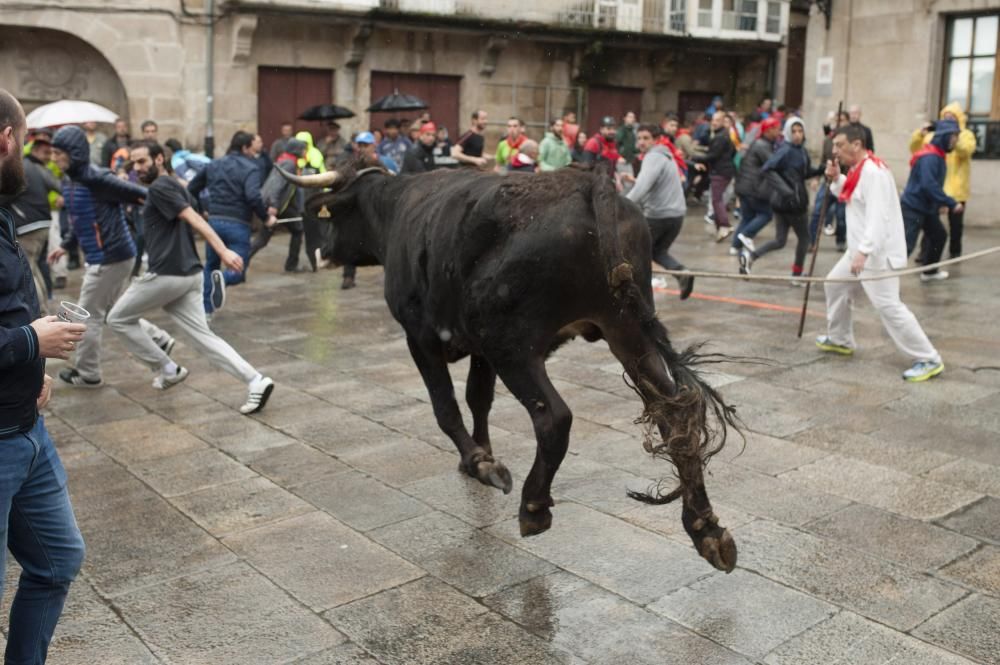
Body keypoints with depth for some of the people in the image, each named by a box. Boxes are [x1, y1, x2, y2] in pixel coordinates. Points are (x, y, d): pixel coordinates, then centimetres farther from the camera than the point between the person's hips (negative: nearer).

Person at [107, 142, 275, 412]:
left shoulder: (159, 187, -9)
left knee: (118, 319, 13)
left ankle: (167, 369, 16)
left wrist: (223, 251, -31)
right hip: (188, 274, 9)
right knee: (203, 336, 4)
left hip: (166, 275, -9)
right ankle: (256, 381, -10)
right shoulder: (175, 186, 19)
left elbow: (194, 218, -21)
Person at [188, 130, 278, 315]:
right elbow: (253, 196, -22)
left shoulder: (214, 165, 13)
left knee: (210, 266, 24)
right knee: (239, 273, 4)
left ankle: (205, 310, 17)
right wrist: (266, 216, -10)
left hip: (214, 222, 5)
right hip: (237, 225, -5)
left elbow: (192, 188, 20)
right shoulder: (251, 168, -5)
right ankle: (223, 278, -30)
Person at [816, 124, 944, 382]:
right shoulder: (858, 170, 11)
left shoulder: (873, 172, -21)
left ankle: (928, 360, -7)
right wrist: (836, 180, 4)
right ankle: (840, 339, 38)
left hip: (878, 252, -11)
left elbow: (878, 216, -29)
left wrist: (864, 251, -36)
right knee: (835, 284, 21)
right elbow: (851, 198, 21)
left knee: (888, 306, -14)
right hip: (860, 250, 11)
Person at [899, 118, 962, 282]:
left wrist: (944, 203, 9)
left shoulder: (938, 155, 11)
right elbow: (928, 185, -30)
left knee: (939, 235, 20)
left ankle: (930, 271, 34)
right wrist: (952, 204, -26)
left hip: (926, 207, 10)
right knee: (906, 245, -16)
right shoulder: (929, 157, -21)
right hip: (913, 207, -10)